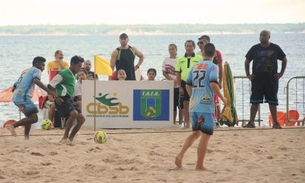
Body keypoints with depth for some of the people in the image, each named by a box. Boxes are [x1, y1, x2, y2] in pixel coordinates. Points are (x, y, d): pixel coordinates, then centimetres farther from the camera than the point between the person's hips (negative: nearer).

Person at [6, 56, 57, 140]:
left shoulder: (25, 72, 28)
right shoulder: (36, 70, 2)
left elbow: (14, 87, 28)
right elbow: (36, 80, -21)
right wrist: (49, 91, -29)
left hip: (16, 97, 10)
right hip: (23, 97, -10)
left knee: (30, 117, 23)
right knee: (34, 118, -14)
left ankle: (26, 137, 23)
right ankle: (13, 126, -18)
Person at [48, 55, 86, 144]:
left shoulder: (73, 75, 18)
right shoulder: (64, 73, -10)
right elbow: (50, 85, -12)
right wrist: (56, 98, -18)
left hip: (69, 100, 10)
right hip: (63, 99, -10)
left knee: (81, 119, 2)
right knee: (74, 113, -31)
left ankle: (70, 139, 6)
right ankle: (65, 138, -23)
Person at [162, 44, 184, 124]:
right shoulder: (166, 60, 8)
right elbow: (164, 72, 5)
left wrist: (177, 80, -18)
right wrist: (172, 80, -9)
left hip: (179, 85, -3)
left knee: (180, 104, -5)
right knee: (172, 104, 7)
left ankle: (180, 122, 0)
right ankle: (173, 122, 14)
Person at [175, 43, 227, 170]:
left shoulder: (195, 67, 12)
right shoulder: (212, 67, -7)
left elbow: (188, 86, 17)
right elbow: (213, 84, -20)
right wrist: (222, 98, -7)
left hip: (193, 106, 7)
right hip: (206, 106, -7)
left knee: (196, 132, 21)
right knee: (205, 135, 1)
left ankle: (180, 155, 4)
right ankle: (199, 165, 2)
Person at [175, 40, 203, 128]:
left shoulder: (199, 58, 1)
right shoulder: (181, 59, 8)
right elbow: (178, 73, 8)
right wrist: (180, 87, 1)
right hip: (185, 83, 2)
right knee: (186, 104, 5)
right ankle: (187, 123, 11)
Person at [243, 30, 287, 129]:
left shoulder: (275, 48, 2)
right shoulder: (255, 48, 3)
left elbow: (284, 60, 11)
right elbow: (247, 61, 12)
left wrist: (281, 73, 4)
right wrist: (248, 74, 4)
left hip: (272, 79, -1)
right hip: (257, 79, 1)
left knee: (273, 102, 2)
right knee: (255, 102, 1)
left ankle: (275, 123, 7)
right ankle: (251, 122, 5)